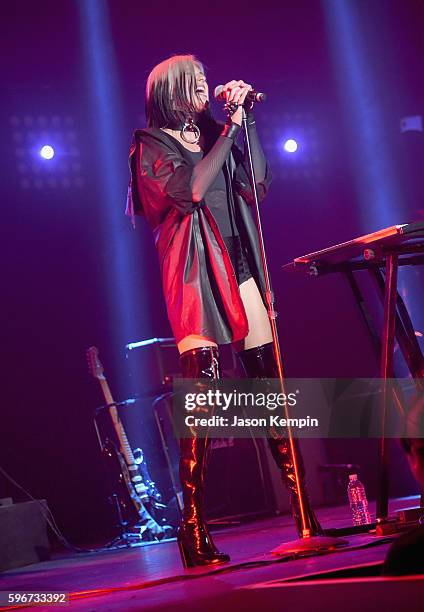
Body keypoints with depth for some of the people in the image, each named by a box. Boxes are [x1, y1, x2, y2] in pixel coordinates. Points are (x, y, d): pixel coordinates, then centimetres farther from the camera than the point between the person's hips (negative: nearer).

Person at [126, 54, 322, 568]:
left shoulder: (213, 136, 22)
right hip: (197, 275, -6)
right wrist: (229, 127, -4)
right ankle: (193, 529, -7)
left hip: (239, 269, 6)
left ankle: (303, 507, 5)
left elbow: (258, 183, 12)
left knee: (270, 385, 1)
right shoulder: (151, 144, 6)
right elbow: (191, 188, -11)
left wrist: (244, 120, 10)